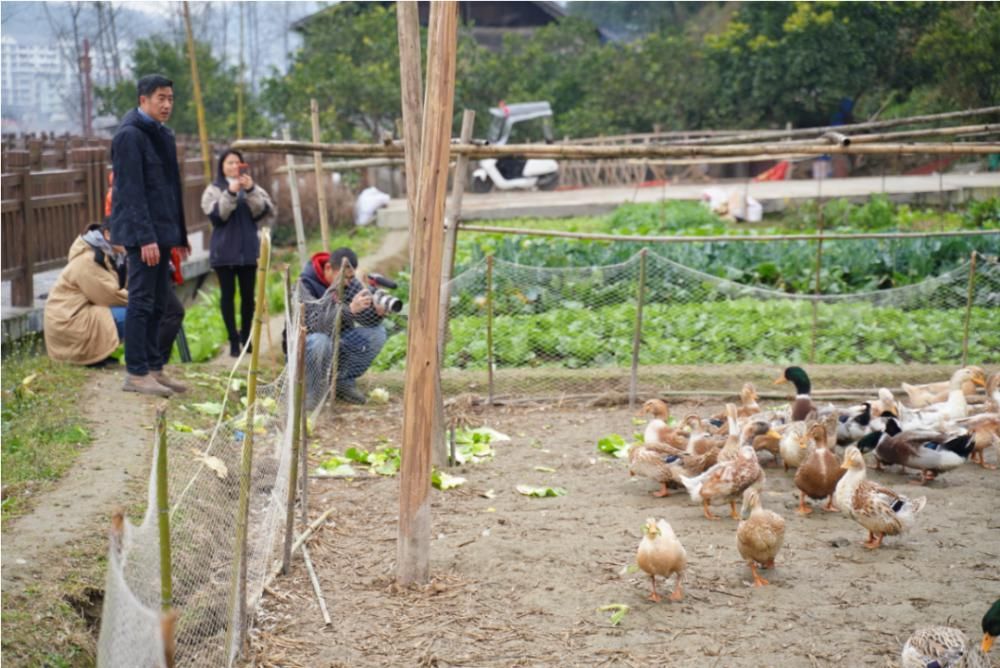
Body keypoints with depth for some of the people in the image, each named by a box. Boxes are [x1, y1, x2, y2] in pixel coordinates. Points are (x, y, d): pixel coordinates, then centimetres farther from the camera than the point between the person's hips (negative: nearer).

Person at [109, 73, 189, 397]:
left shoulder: (163, 136, 17)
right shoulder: (129, 136, -11)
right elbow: (132, 191, -17)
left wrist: (180, 234, 20)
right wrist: (145, 237, -22)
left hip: (162, 232, 9)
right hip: (141, 233, -9)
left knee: (157, 303, 10)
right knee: (141, 302, -7)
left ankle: (154, 368, 16)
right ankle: (136, 373, -3)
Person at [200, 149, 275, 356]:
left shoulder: (252, 188, 9)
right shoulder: (214, 189, 4)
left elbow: (265, 211, -4)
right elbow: (215, 214, -10)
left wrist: (251, 190, -18)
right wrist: (231, 193, -20)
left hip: (248, 249, 2)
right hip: (224, 251, -2)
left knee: (248, 294, 4)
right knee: (228, 294, -1)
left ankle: (246, 337, 16)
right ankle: (234, 340, 2)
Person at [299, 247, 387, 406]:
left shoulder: (350, 283, -6)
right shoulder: (305, 284, -22)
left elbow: (369, 321, -11)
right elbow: (317, 323, -38)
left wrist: (378, 311, -35)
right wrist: (350, 309, -53)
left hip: (337, 347, 6)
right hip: (305, 345, -6)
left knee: (377, 333, -13)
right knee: (320, 340, -38)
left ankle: (344, 382, 3)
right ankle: (309, 390, -13)